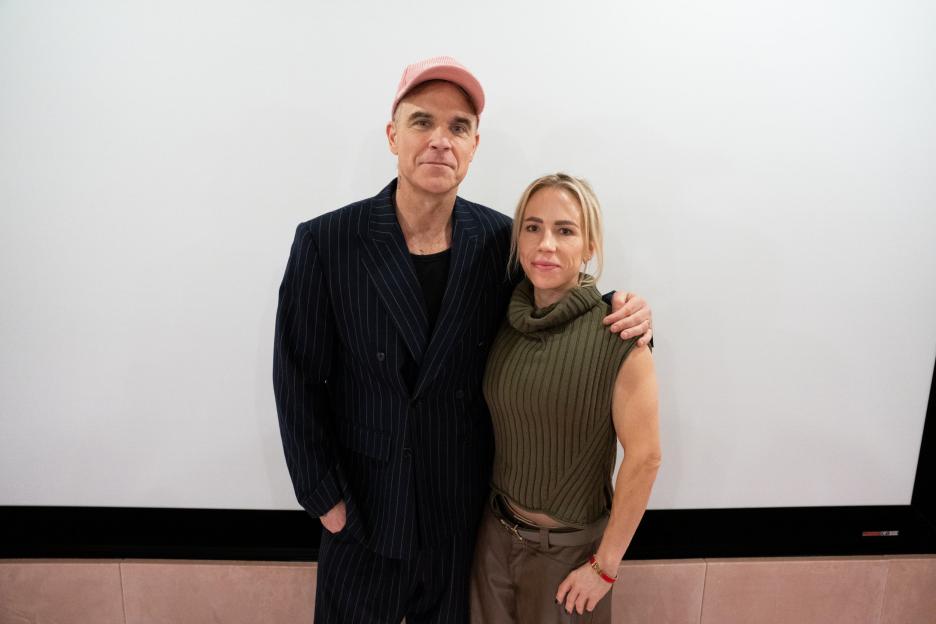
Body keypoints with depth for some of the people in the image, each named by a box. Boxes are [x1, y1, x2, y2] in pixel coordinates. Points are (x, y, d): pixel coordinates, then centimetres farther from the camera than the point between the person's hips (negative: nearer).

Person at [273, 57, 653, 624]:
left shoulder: (500, 238, -8)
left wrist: (617, 312, -15)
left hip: (466, 510, 2)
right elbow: (299, 383, -8)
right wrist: (326, 499, -6)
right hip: (365, 510, -1)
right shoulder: (326, 242, -14)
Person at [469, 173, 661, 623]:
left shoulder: (618, 337, -21)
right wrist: (485, 510, 6)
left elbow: (644, 457, -17)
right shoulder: (505, 321, -6)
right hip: (495, 533, 4)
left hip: (569, 549, -4)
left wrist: (604, 566, -11)